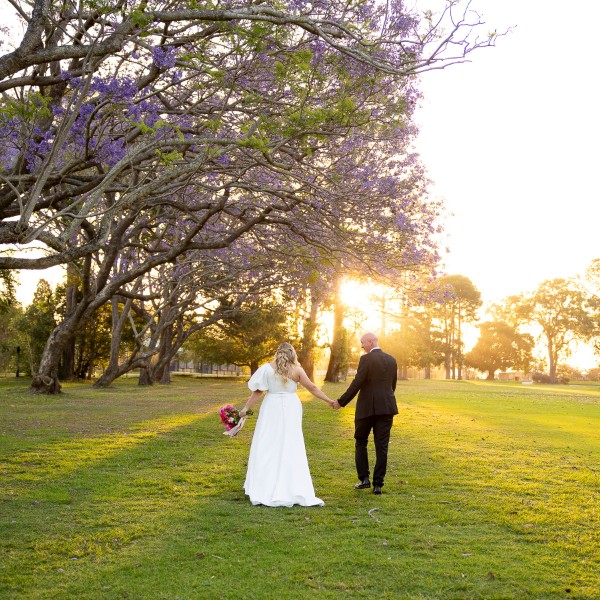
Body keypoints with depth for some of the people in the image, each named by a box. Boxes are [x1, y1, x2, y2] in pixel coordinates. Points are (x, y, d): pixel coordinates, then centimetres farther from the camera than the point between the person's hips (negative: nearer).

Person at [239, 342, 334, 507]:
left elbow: (257, 391, -2)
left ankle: (263, 489, 7)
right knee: (291, 449, 4)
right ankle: (293, 490, 4)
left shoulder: (267, 368, -1)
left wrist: (246, 408, 4)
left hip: (272, 409, 0)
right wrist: (329, 401, 15)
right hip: (290, 409, 1)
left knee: (266, 448, 5)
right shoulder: (297, 370, 1)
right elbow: (312, 388, 5)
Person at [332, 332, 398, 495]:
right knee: (381, 446, 5)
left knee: (361, 442, 13)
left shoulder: (366, 359, -11)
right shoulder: (391, 360, 8)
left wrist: (341, 401, -6)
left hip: (367, 408, -5)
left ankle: (364, 478, 9)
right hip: (386, 407, 5)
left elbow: (356, 384, -14)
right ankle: (378, 484, 6)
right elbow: (393, 385, 15)